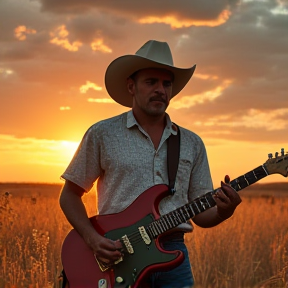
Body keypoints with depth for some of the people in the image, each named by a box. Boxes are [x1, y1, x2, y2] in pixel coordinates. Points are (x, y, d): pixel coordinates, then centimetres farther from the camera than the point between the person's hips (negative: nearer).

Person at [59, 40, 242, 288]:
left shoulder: (192, 144, 12)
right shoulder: (102, 134, 2)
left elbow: (200, 214, 13)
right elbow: (70, 195, 7)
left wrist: (223, 211, -9)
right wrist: (93, 238, -9)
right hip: (118, 256, -3)